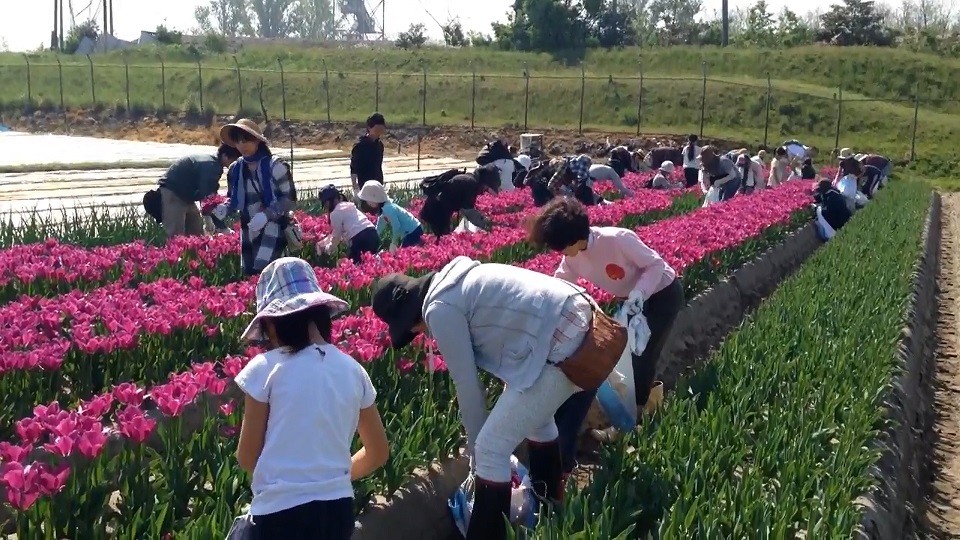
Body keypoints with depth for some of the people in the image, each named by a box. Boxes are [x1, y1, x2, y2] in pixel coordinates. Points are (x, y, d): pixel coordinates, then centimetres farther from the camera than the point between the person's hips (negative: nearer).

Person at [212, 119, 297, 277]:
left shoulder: (275, 166, -10)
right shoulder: (235, 169, 5)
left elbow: (290, 199, -9)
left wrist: (266, 214, -21)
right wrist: (224, 208, -6)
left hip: (273, 227, -6)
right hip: (249, 231, 6)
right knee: (248, 274, 8)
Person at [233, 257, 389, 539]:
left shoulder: (265, 369, -9)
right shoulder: (352, 370, 3)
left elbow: (247, 458, -1)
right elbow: (378, 452, 14)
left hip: (280, 511, -5)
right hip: (339, 509, 5)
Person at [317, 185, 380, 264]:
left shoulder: (336, 213, 0)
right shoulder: (348, 206, 26)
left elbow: (337, 236, 7)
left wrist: (327, 248, 24)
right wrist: (322, 242, 41)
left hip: (360, 239, -8)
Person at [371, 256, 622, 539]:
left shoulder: (439, 309, -9)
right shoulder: (454, 283, 19)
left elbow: (466, 382, -4)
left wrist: (475, 450, 9)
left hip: (562, 347, -11)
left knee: (491, 449, -4)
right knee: (535, 417, 33)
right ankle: (549, 508, 53)